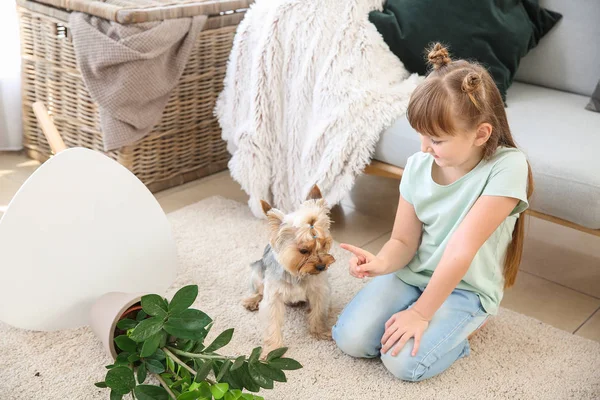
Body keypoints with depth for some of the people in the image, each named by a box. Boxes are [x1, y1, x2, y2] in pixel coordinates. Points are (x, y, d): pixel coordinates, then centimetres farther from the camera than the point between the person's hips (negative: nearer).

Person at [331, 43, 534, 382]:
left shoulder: (507, 166, -24)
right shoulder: (418, 165, -8)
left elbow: (461, 250, -24)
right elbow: (404, 241, -4)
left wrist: (421, 313, -21)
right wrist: (381, 263, -28)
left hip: (466, 288, -4)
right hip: (412, 274, 5)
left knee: (403, 362, -23)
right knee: (349, 339, -11)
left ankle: (462, 325, 7)